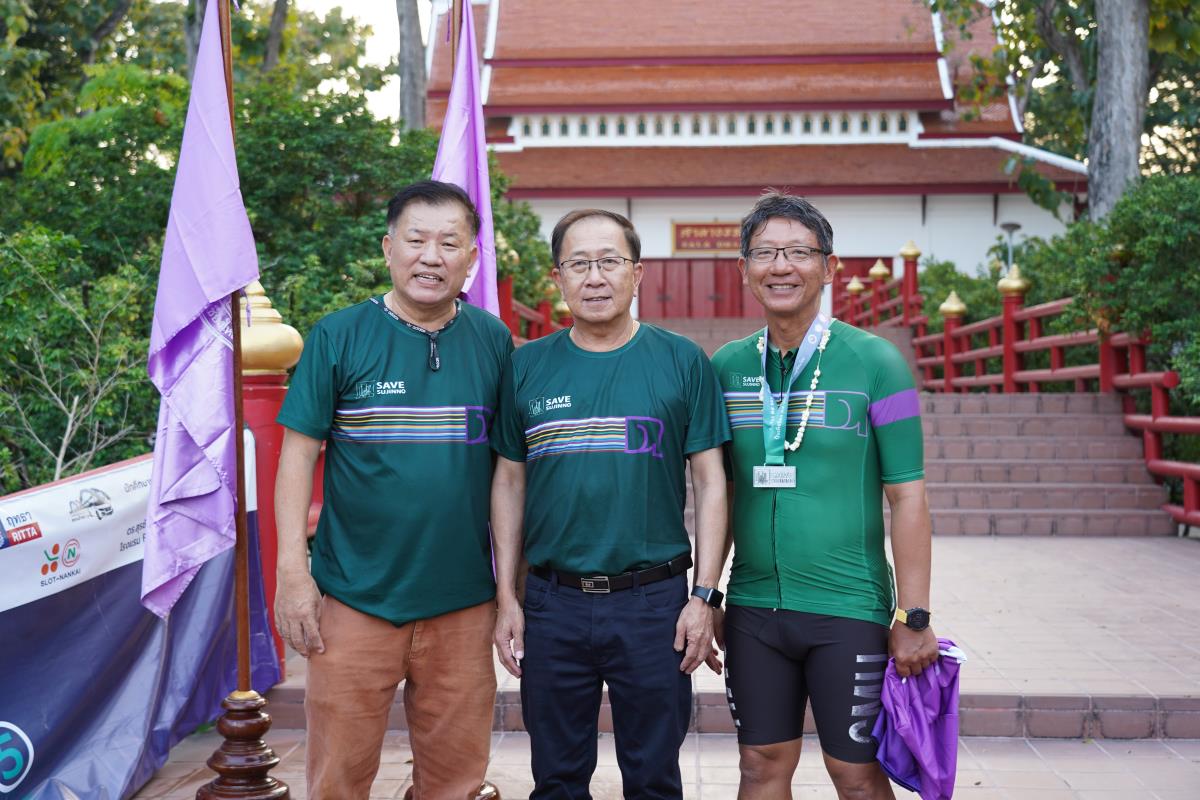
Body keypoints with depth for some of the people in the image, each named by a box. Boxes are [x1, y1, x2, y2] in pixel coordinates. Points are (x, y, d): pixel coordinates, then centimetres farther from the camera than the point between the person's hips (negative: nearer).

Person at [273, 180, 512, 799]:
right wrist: (292, 572, -9)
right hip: (354, 600, -2)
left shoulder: (493, 342, 4)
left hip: (463, 603, 2)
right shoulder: (338, 337, -3)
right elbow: (298, 454, -2)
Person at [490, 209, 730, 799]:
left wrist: (704, 596, -6)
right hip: (551, 602, 2)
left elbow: (711, 482, 0)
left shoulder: (682, 362, -1)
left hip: (655, 600, -1)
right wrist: (505, 597, 4)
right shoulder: (527, 366, 4)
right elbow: (509, 483, 8)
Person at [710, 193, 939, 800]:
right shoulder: (726, 366, 5)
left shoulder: (874, 362, -6)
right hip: (753, 607, 3)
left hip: (849, 609, -3)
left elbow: (907, 497, -7)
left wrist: (914, 619, -9)